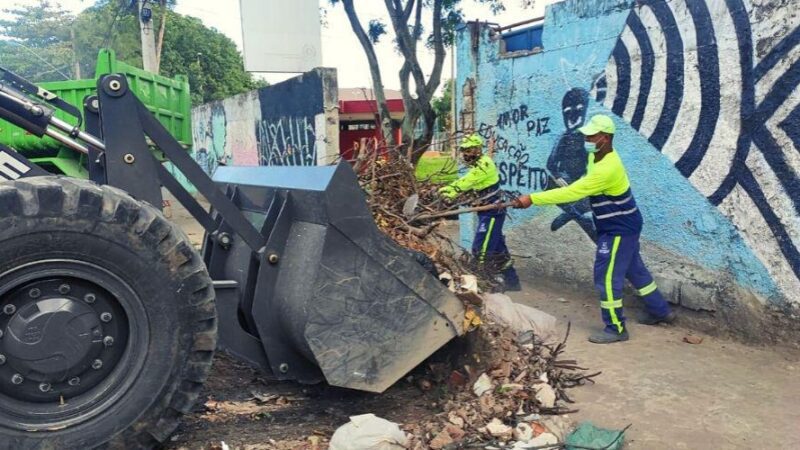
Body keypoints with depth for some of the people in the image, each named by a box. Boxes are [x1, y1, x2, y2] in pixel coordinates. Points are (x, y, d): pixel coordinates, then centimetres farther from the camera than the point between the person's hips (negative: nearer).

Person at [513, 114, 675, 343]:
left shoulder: (607, 169, -31)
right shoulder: (597, 156, 0)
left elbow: (571, 193, -35)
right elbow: (581, 187, 17)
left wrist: (532, 199, -35)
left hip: (619, 230, -10)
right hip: (623, 226, 10)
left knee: (606, 277, -5)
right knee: (635, 270, 22)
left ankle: (616, 329, 7)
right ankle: (660, 310, 37)